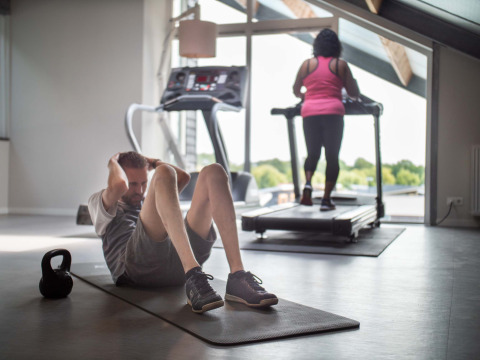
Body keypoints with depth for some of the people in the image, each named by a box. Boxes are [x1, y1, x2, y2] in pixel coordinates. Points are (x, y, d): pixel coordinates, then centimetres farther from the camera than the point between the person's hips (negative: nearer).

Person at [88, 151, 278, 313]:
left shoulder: (147, 202, 43)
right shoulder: (98, 202, 27)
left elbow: (184, 177, 30)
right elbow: (118, 185, 2)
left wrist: (154, 163, 40)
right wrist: (113, 162, 21)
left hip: (179, 262, 5)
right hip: (138, 265, -5)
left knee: (213, 172, -8)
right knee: (164, 174, -23)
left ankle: (237, 276, -25)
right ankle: (193, 278, -43)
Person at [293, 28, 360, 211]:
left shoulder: (307, 64, 11)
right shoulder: (341, 65, 7)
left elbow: (296, 91, 20)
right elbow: (354, 93, 10)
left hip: (310, 113, 2)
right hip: (333, 112, -2)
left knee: (312, 153, 15)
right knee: (332, 157, 6)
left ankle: (307, 183, -12)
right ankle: (326, 199, 2)